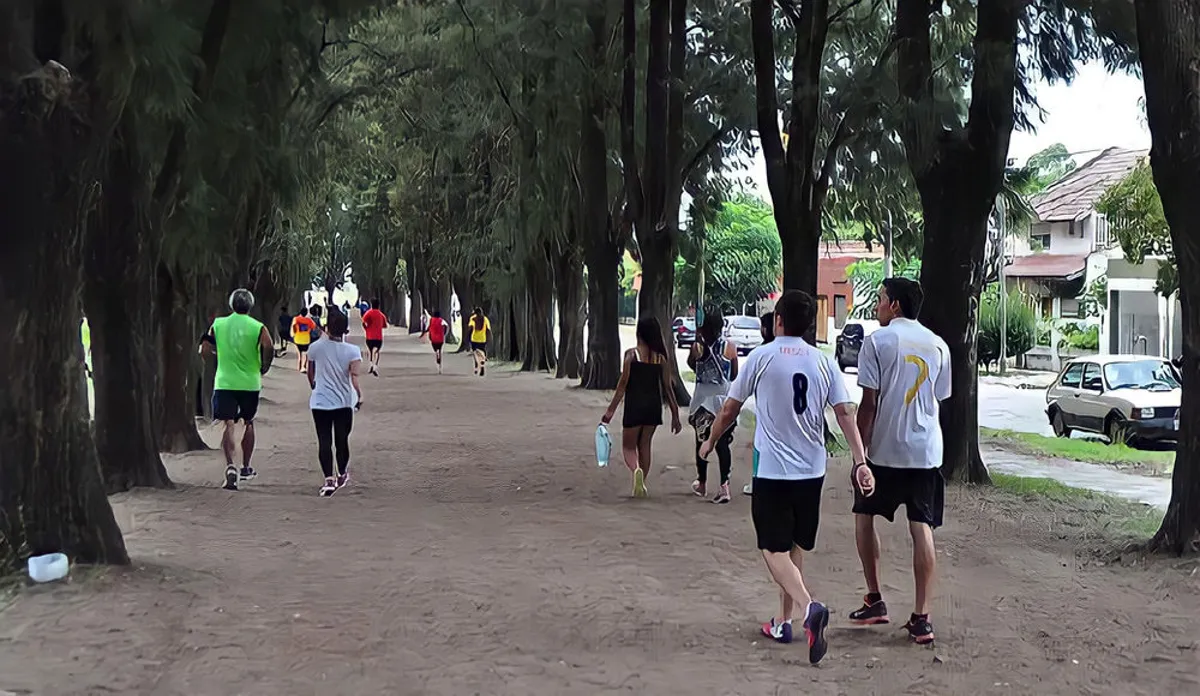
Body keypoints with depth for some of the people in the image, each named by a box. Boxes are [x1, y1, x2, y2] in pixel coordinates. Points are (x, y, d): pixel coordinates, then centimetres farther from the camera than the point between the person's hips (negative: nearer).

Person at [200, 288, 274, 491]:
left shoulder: (218, 324, 2)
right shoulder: (258, 328, -4)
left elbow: (205, 351, 3)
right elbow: (269, 348, -18)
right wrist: (264, 368, -1)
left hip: (224, 382, 0)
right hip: (250, 383, 0)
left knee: (228, 425, -5)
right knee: (248, 423, 19)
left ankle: (230, 466, -26)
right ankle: (246, 468, 27)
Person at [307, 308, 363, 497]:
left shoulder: (315, 348, -3)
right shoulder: (352, 351, -8)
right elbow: (354, 377, -19)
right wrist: (359, 396, -10)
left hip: (320, 402, 0)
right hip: (344, 402, 0)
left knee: (324, 442, -2)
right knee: (342, 440, 15)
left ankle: (329, 479, -14)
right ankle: (342, 475, 31)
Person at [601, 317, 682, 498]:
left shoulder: (631, 354, -7)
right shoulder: (661, 357, 3)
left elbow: (623, 384, -11)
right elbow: (667, 388, 4)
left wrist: (611, 410, -7)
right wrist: (675, 415, 10)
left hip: (634, 406, -3)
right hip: (654, 406, 4)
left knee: (629, 446, 7)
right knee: (644, 445, 18)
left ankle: (636, 469, -24)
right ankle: (641, 484, 19)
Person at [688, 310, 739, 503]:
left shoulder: (697, 347, -10)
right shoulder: (730, 348, -6)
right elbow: (735, 375, 2)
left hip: (703, 400, 0)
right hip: (724, 400, 0)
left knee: (702, 442, 14)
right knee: (722, 444, 1)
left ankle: (702, 484, 26)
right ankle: (724, 485, -11)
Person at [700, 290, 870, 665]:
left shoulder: (761, 357, -6)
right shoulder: (824, 362, 2)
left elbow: (730, 409, 0)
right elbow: (845, 413, -4)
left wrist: (710, 441, 17)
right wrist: (861, 461, -4)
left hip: (773, 470, -4)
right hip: (812, 470, 4)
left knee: (774, 550, -1)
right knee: (794, 550, 17)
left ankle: (810, 607, -25)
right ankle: (783, 623, 25)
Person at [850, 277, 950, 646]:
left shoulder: (878, 341, -7)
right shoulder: (938, 345, 8)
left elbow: (869, 401, -9)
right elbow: (939, 398, 13)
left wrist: (860, 449, -4)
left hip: (884, 449, -4)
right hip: (926, 449, 4)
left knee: (864, 518, 15)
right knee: (922, 529, 2)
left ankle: (874, 601, 16)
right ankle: (921, 618, 0)